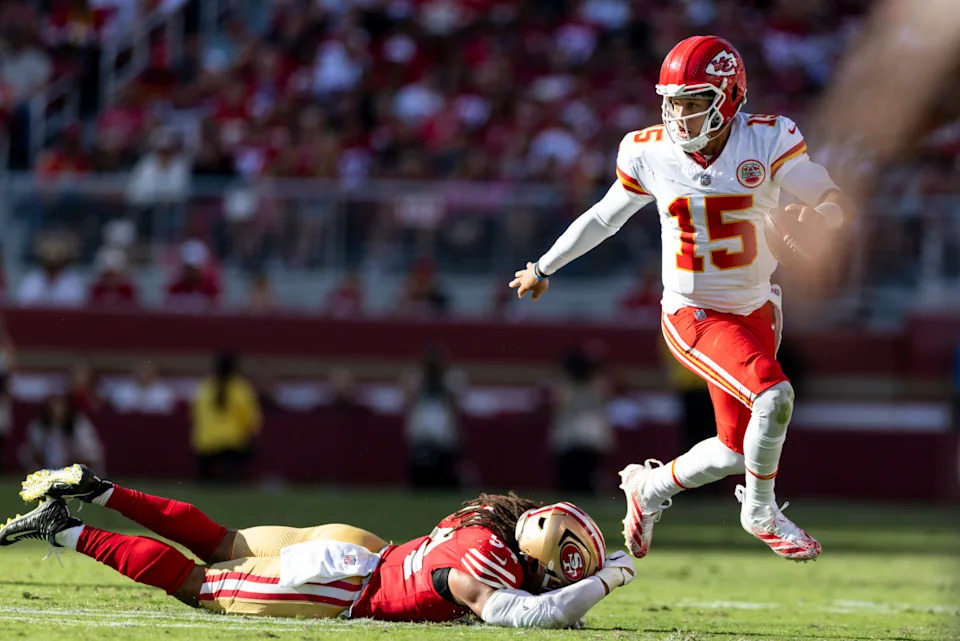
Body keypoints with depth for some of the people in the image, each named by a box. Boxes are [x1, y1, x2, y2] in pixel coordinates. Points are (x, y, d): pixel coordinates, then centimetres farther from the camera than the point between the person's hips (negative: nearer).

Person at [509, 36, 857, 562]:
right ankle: (761, 513, -1)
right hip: (693, 315, -3)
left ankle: (649, 487, 36)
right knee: (774, 395, -25)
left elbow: (839, 204, -14)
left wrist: (818, 215, -39)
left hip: (756, 309, 3)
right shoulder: (650, 153, -8)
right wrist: (544, 267, 19)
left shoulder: (766, 142, -11)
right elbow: (605, 217, 9)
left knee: (739, 450, 8)